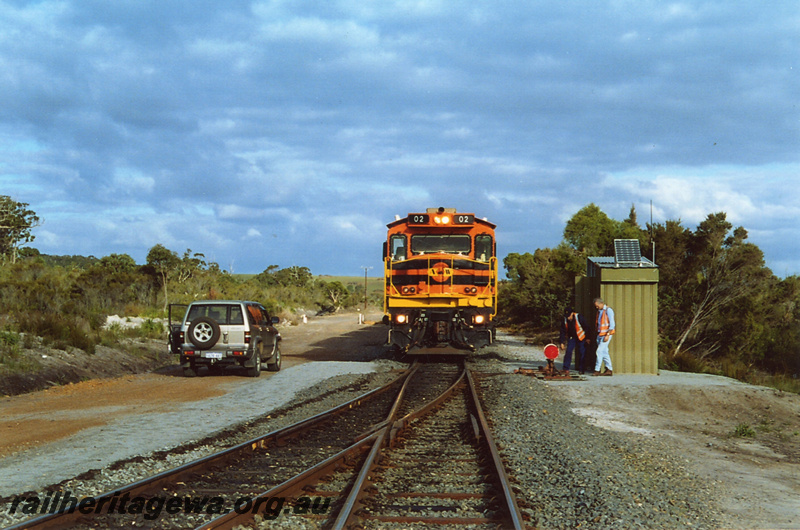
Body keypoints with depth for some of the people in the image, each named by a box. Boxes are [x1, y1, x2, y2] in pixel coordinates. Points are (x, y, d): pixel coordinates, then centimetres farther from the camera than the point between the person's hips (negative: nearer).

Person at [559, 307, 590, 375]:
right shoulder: (565, 320, -10)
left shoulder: (579, 317, -21)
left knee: (582, 353, -1)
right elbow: (563, 332, -1)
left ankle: (581, 370, 11)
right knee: (568, 352, -10)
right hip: (571, 338, 3)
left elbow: (586, 327, -12)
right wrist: (562, 342, -5)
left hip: (581, 338, -3)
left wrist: (587, 338, -9)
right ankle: (566, 369, -9)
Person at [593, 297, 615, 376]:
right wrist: (597, 335, 16)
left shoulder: (608, 310, -10)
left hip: (606, 334, -8)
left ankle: (597, 370, -10)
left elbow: (612, 324, -15)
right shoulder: (599, 311, 14)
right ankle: (609, 370, 12)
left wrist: (607, 335, -20)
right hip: (600, 334, 8)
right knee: (604, 352, 8)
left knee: (600, 351, -12)